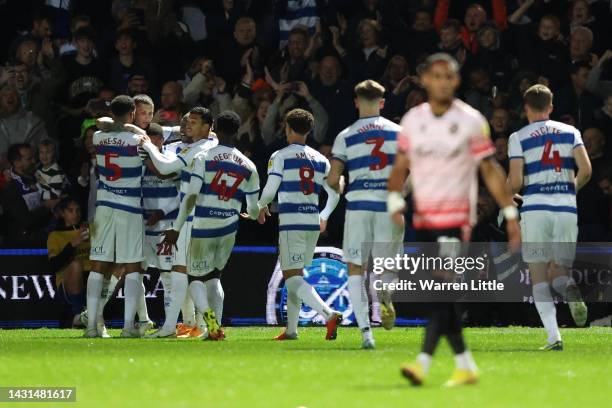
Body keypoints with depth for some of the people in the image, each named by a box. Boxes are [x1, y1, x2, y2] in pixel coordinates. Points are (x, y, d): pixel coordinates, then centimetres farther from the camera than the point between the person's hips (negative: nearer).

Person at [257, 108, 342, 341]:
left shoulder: (280, 156, -4)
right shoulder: (320, 160, 11)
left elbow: (269, 190, -7)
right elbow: (335, 194, 14)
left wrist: (261, 207, 15)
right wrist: (324, 217, 31)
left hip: (290, 222, -6)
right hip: (313, 223, 6)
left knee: (292, 276, -9)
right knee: (296, 274, 18)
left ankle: (329, 314, -29)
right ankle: (291, 329, 20)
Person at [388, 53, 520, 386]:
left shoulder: (471, 121, -2)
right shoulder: (412, 120, 7)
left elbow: (490, 170, 2)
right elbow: (400, 166, 12)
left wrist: (510, 214, 0)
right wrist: (395, 200, -6)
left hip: (456, 220, -5)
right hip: (423, 219, 5)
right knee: (438, 297, 7)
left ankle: (423, 363, -23)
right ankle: (465, 367, 17)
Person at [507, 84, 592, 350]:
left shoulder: (519, 137, 1)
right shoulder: (570, 132, 9)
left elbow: (515, 182, -6)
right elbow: (586, 170, 0)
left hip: (535, 207, -2)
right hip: (566, 208, 2)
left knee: (539, 276, 2)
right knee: (558, 271, 13)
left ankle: (554, 337, -12)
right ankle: (571, 290, -25)